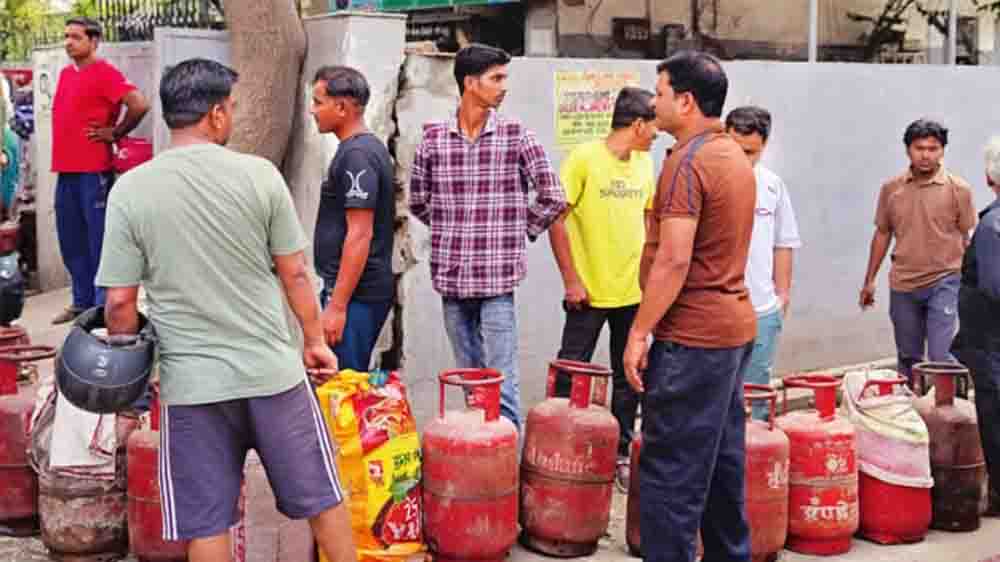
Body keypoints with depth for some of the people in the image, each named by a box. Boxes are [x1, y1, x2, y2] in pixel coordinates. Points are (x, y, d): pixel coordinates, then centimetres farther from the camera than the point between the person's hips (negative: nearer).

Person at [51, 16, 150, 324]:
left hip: (93, 172, -9)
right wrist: (68, 140, 17)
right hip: (65, 171, 9)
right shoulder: (66, 74, 16)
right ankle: (82, 302, 23)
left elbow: (140, 105, -21)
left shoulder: (105, 73, -10)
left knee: (99, 241, -3)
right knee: (71, 242, 13)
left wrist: (116, 133, -10)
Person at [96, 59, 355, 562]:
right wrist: (316, 341, 14)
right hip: (272, 370, 0)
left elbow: (120, 301, -5)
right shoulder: (259, 175, -6)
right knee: (320, 498, 16)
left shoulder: (130, 189, -6)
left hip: (190, 382, 0)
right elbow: (295, 274, 0)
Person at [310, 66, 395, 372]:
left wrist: (337, 305, -21)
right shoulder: (367, 148, 14)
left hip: (355, 295, -10)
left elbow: (360, 235, -21)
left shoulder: (356, 155, -16)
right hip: (364, 291, 10)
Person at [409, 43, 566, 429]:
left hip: (497, 279, -3)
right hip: (450, 278, 3)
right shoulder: (433, 138, 3)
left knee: (501, 383, -4)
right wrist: (450, 230, 11)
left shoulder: (516, 136, -2)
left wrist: (519, 231, 5)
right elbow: (418, 201, 16)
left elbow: (553, 197, 1)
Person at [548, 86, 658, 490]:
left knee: (629, 379, 13)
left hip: (634, 293, 6)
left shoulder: (644, 163, 8)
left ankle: (621, 455, 24)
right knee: (571, 378, 0)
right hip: (590, 293, -6)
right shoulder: (584, 158, -11)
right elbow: (556, 218, -11)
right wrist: (571, 280, -13)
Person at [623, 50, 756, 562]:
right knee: (722, 463, 16)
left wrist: (639, 332, -16)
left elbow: (673, 259, -22)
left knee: (669, 473, -5)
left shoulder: (688, 160, -15)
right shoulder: (735, 156, 14)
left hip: (692, 336, -10)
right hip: (734, 327, 10)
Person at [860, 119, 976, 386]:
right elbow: (882, 234, 12)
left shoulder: (958, 189, -5)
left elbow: (969, 239, -1)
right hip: (902, 286, 3)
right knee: (908, 359, 14)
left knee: (940, 356, -11)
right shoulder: (891, 189, 3)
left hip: (943, 283, -3)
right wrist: (869, 280, 13)